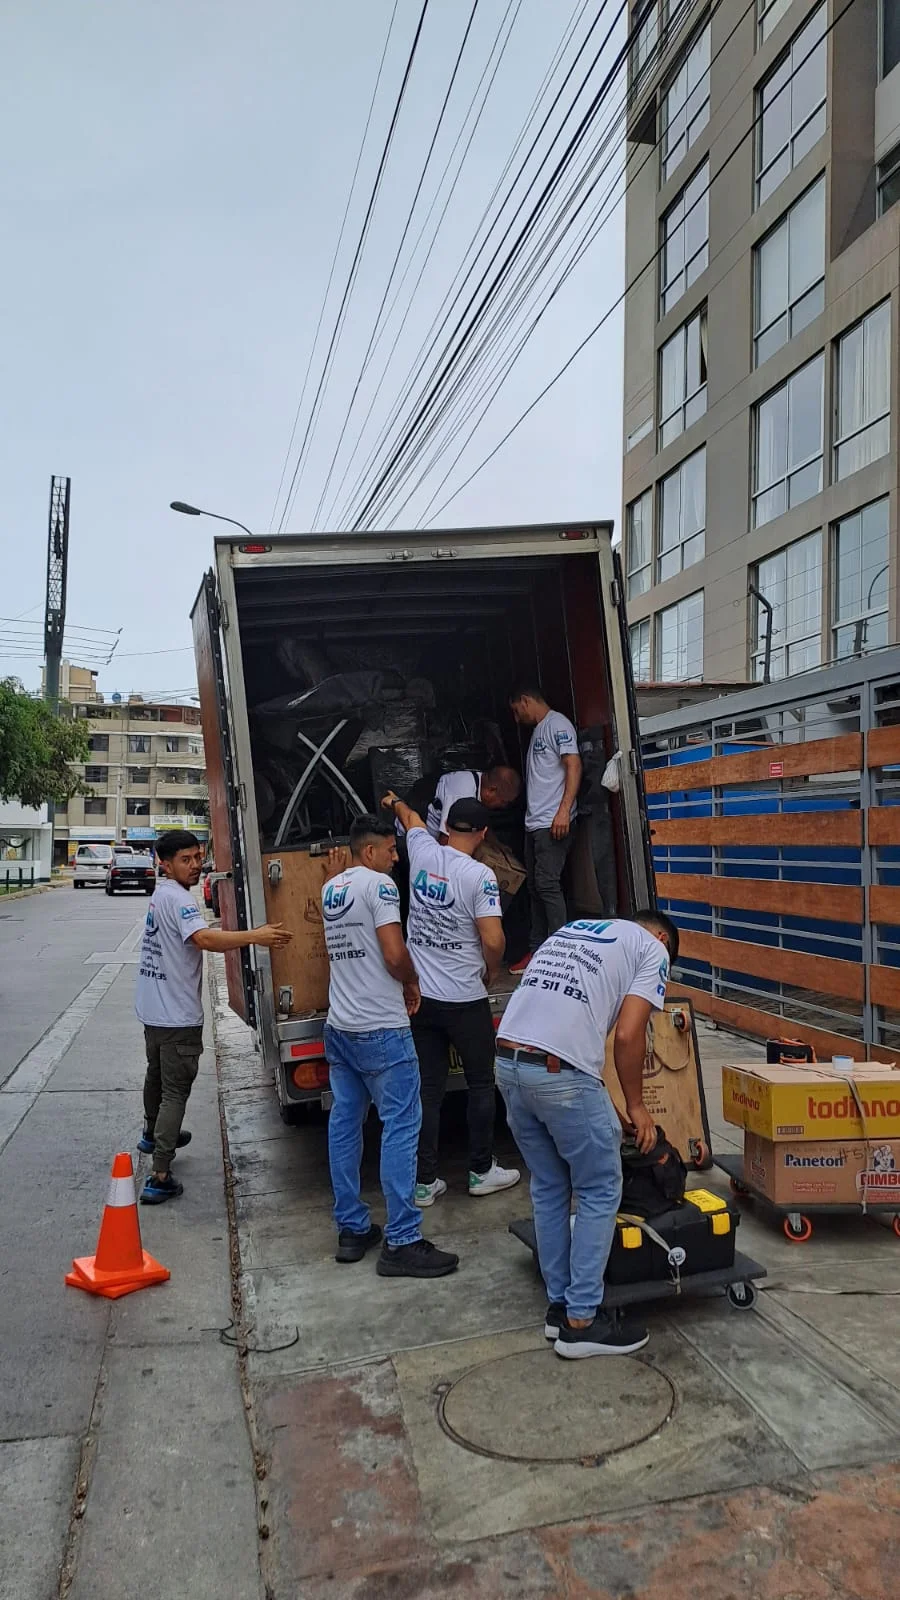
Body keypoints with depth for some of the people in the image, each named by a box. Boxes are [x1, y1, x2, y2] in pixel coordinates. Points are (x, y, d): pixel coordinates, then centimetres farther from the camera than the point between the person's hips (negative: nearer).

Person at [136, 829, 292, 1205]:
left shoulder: (161, 895, 12)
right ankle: (159, 1179, -4)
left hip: (152, 1010, 10)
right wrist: (255, 936, -43)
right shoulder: (178, 898, -20)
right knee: (175, 1093, -4)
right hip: (177, 1016, -10)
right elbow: (204, 938, -38)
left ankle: (152, 1134, 53)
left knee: (157, 1075, 30)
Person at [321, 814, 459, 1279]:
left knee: (344, 1124, 11)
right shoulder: (378, 884, -11)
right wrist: (412, 984, 2)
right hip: (381, 1030, -8)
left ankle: (352, 1230, 18)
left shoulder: (330, 888, 13)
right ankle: (401, 1243, -3)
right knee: (400, 1127, -4)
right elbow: (395, 955, -18)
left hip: (339, 1027, 9)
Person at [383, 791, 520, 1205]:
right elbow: (493, 941, -19)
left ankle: (424, 1181, 14)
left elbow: (412, 819, 24)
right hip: (465, 1000, -5)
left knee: (429, 1088, 9)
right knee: (481, 1083, 12)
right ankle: (481, 1171, 22)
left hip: (420, 996, 5)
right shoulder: (479, 875, -15)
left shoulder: (423, 852, 0)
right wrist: (492, 970, 3)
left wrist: (396, 803, 46)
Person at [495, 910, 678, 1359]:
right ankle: (581, 1321, 16)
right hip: (559, 1074, -7)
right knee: (600, 1193, 10)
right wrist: (635, 1106, 10)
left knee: (549, 1189, 21)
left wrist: (604, 1106, 29)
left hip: (508, 1062, 7)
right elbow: (627, 1036, -6)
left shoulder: (571, 931, 28)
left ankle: (559, 1305, 30)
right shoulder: (652, 950, 8)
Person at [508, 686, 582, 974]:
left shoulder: (557, 724, -5)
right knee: (535, 887, 9)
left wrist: (564, 810, -23)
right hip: (534, 822, 9)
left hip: (552, 823, -9)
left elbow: (574, 766, -15)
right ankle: (537, 950, 14)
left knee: (547, 884, -12)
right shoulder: (538, 730, 22)